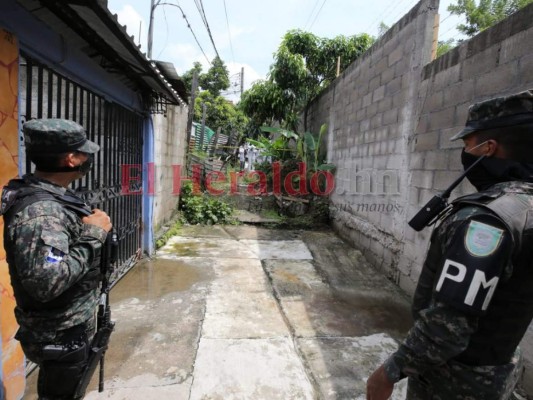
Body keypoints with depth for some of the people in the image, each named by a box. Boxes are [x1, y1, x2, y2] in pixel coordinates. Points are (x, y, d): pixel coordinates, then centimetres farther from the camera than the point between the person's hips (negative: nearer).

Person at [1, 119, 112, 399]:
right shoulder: (39, 211, -30)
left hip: (70, 327, 9)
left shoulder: (51, 196, 2)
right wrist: (91, 234, -29)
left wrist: (87, 228, 1)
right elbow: (45, 283, -37)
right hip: (60, 337, -9)